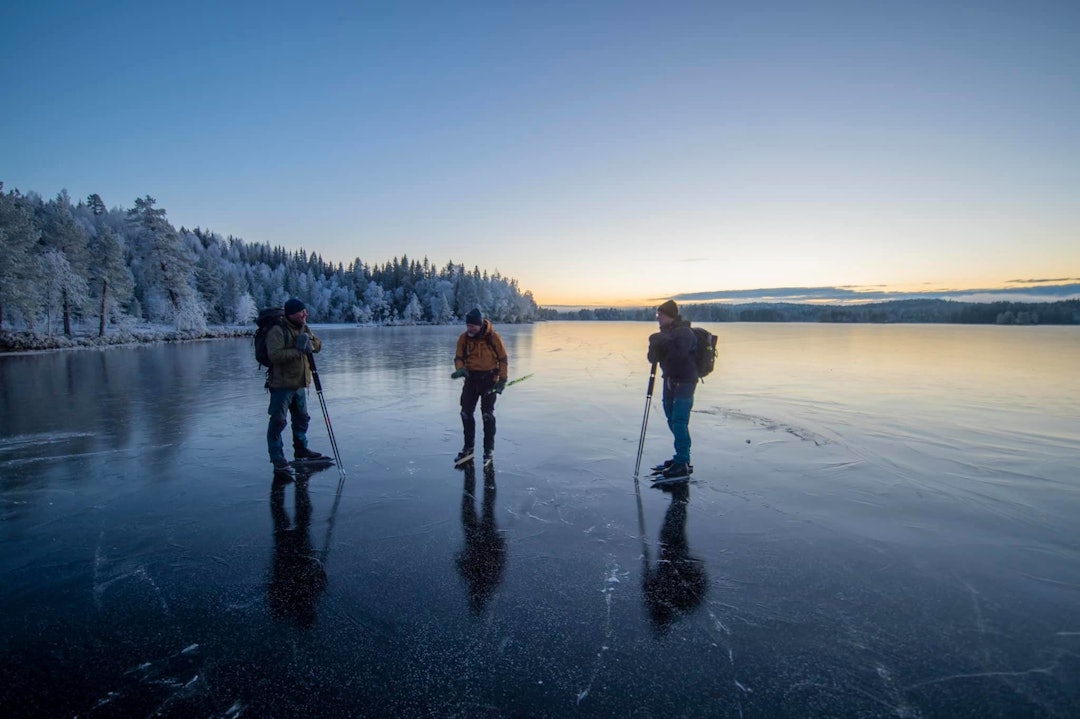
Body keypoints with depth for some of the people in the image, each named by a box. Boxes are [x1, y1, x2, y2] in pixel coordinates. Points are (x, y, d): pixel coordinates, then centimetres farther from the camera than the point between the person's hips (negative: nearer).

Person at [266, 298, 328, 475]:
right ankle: (278, 459, 5)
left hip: (301, 383, 8)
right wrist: (298, 350, -24)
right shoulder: (277, 331, -14)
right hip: (281, 384, -8)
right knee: (278, 421, -3)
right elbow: (275, 355, -25)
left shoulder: (305, 328, 10)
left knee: (302, 418, 18)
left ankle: (301, 451, 34)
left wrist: (309, 342, -14)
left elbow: (318, 345, 6)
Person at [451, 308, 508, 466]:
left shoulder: (493, 337, -12)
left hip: (489, 378, -4)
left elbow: (503, 359, -5)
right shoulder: (464, 337, -2)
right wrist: (460, 369, -19)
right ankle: (468, 447, 21)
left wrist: (502, 380, -10)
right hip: (471, 378, 4)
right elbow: (459, 357, 3)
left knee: (488, 414, -3)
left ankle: (489, 449, 10)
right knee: (466, 413, 6)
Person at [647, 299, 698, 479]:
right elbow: (653, 358, 6)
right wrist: (655, 345, -12)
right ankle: (682, 457, 25)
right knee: (672, 420, 13)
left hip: (684, 381, -9)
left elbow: (678, 355, -29)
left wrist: (664, 342, -25)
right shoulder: (665, 333, 11)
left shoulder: (684, 332, -15)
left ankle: (683, 463, -9)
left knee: (679, 421, -13)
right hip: (669, 380, 9)